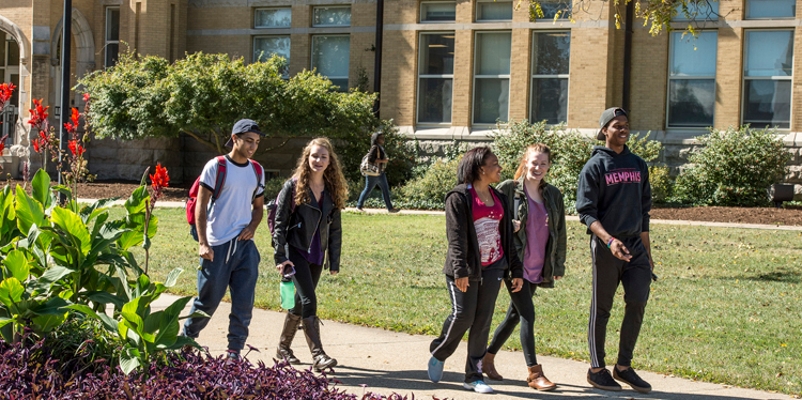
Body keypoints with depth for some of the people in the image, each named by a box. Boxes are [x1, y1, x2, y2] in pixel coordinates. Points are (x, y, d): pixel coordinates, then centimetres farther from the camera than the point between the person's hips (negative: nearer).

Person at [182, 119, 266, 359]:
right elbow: (201, 207, -7)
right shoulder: (216, 167, -6)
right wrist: (203, 243, -13)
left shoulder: (256, 171, 11)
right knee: (208, 301, 4)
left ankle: (234, 353, 7)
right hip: (218, 246, -5)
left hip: (245, 245, 5)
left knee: (244, 303, 0)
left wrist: (253, 226, 0)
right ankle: (185, 340, 24)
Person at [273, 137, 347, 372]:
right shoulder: (293, 187, -6)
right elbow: (280, 223, -7)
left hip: (317, 255, 5)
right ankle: (318, 356, -18)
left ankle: (284, 347, 30)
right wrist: (280, 257, -14)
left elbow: (335, 228, 10)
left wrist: (334, 262, 8)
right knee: (309, 300, -14)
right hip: (295, 252, -5)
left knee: (300, 302, 12)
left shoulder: (332, 191, 6)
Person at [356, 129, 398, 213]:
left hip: (380, 173, 10)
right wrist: (383, 161, -23)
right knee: (368, 189, 2)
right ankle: (359, 206, 14)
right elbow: (370, 159, -25)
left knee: (385, 190, 5)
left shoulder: (380, 147, 12)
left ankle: (390, 208, 6)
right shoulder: (375, 147, -17)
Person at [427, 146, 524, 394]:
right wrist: (460, 271, -21)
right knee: (463, 316, -6)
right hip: (467, 268, -5)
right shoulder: (459, 197, -6)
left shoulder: (499, 198, 14)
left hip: (493, 268, 6)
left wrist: (516, 270, 13)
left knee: (483, 321, 4)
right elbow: (456, 237, -13)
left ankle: (474, 376, 10)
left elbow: (507, 235, 16)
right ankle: (438, 355, 21)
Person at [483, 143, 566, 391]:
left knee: (515, 314, 13)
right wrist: (508, 227, -18)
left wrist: (559, 265, 12)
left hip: (538, 268, 6)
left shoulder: (553, 195, 8)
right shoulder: (508, 189, -6)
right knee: (527, 314, -9)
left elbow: (560, 232, 14)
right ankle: (533, 373, -4)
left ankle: (488, 357, 29)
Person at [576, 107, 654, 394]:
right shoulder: (595, 166, -4)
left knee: (638, 303, -1)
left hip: (635, 246, 5)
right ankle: (597, 370, 13)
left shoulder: (638, 165, 13)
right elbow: (586, 212, -9)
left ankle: (624, 366, 12)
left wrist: (647, 252, 16)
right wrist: (610, 241, -23)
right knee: (601, 309, 3)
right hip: (605, 247, -5)